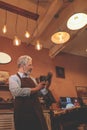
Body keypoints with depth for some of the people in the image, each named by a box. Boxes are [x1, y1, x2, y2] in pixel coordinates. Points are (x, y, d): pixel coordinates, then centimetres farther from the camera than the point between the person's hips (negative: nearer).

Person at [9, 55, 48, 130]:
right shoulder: (13, 78, -3)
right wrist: (36, 89, -18)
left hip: (36, 110, 6)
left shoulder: (32, 79, 15)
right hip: (23, 112, -5)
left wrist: (44, 86, 2)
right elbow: (17, 91, -23)